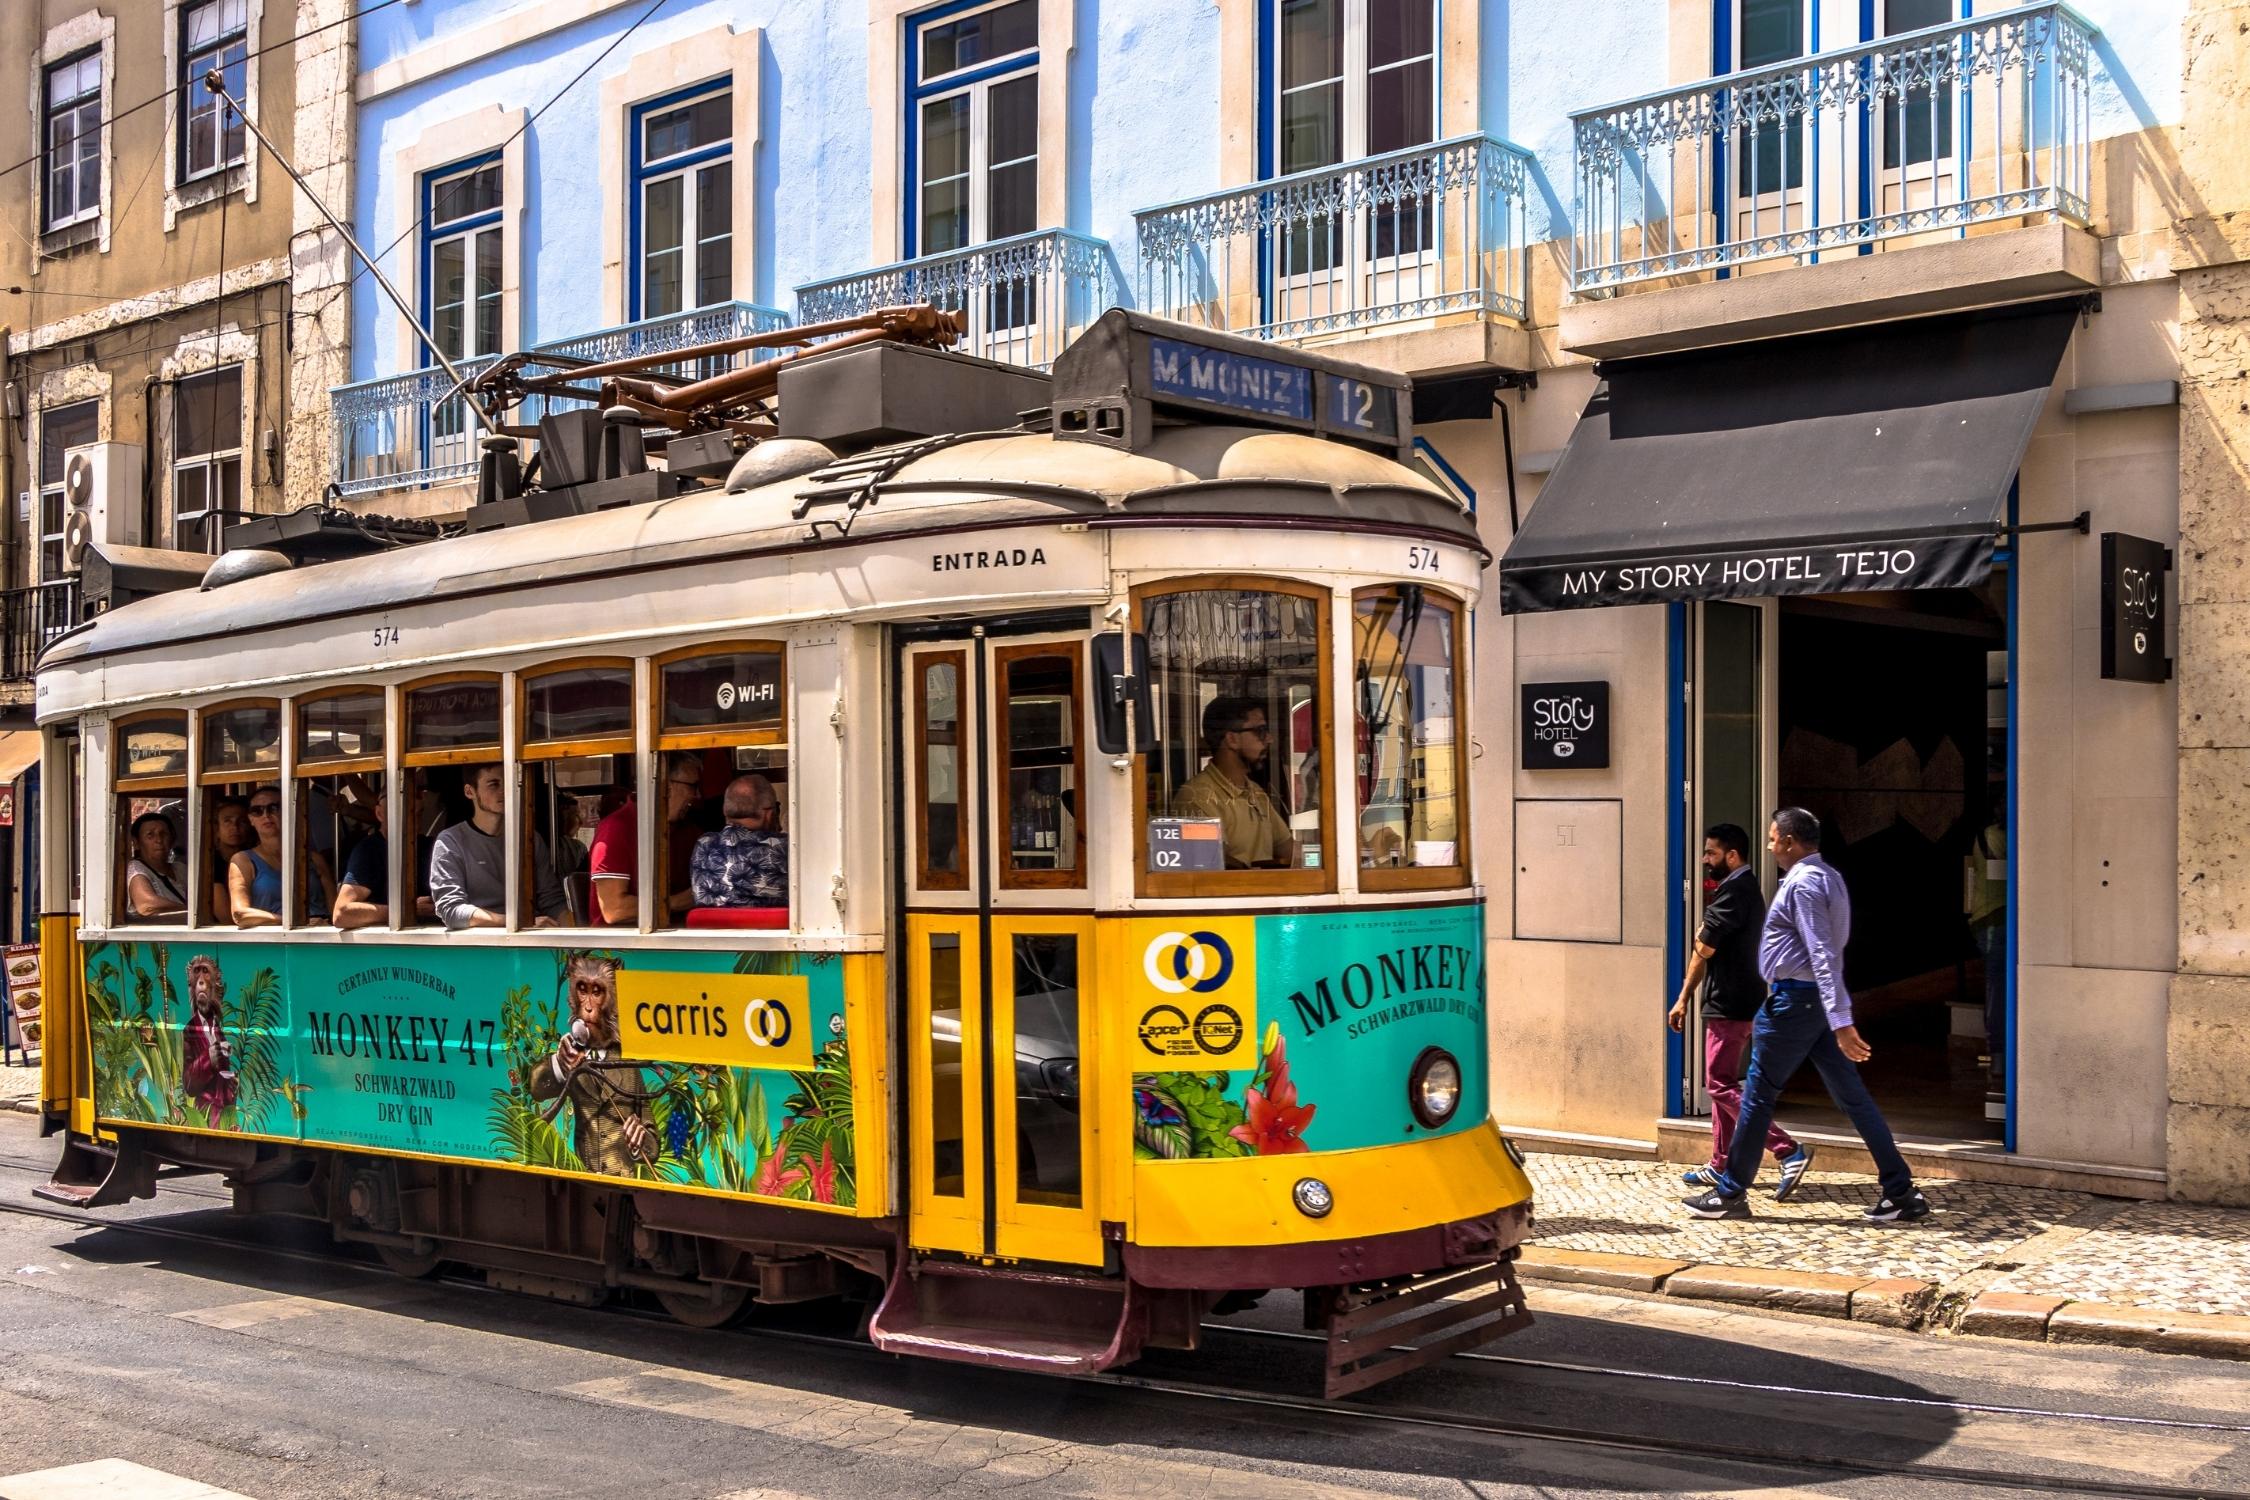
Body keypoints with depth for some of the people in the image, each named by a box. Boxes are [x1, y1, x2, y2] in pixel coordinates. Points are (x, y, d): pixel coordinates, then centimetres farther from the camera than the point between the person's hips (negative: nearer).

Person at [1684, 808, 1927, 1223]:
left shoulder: (1802, 884, -17)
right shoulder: (1828, 877, 14)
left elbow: (1823, 955, -25)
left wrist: (1841, 1022, -29)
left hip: (1794, 1000, -9)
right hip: (1820, 1002, 9)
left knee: (1758, 1095, 1)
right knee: (1851, 1096, 7)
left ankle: (1731, 1194, 10)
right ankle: (1901, 1192, 6)